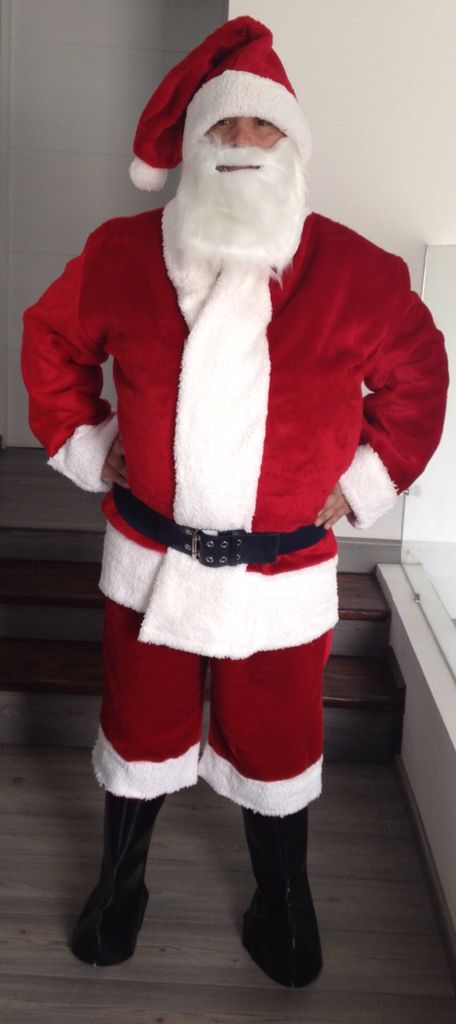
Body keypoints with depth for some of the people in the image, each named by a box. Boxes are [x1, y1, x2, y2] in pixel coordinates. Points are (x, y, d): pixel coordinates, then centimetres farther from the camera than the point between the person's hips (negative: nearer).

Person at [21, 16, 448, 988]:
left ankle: (282, 898, 41)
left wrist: (368, 479, 1)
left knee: (277, 741, 15)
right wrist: (82, 445, 5)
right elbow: (51, 339, 10)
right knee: (141, 725, 18)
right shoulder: (123, 254, -6)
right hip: (150, 555, 1)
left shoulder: (355, 271, -9)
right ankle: (120, 880, 44)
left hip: (284, 571, -1)